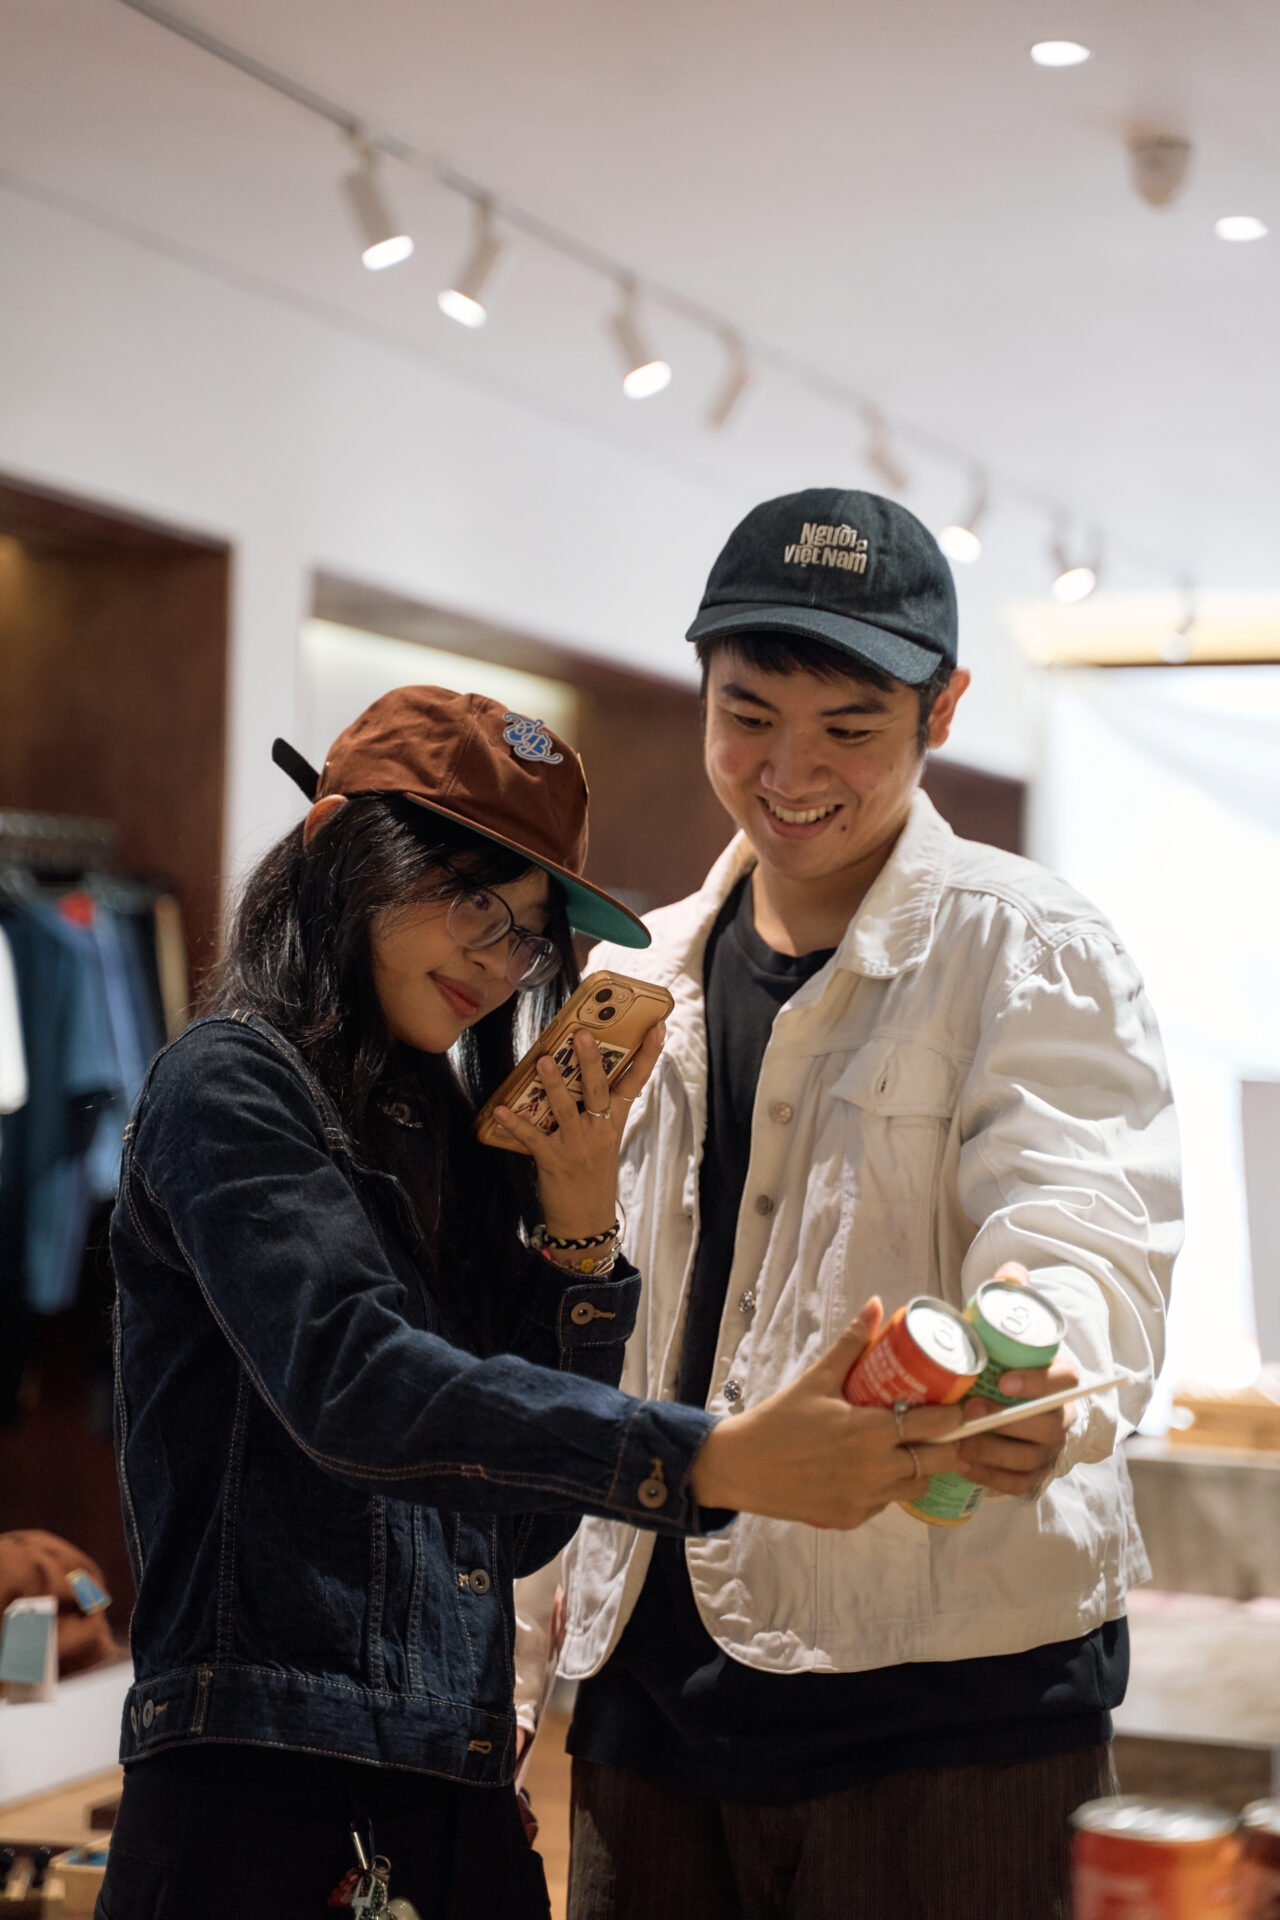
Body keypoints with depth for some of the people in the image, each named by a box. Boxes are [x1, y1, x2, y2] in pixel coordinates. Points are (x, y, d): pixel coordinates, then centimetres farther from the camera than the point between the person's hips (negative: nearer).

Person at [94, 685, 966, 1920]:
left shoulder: (446, 1148, 16)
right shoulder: (229, 1087, -5)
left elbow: (523, 1527, 10)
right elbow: (351, 1380, -23)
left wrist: (578, 1215, 2)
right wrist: (719, 1462, -30)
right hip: (260, 1796, -6)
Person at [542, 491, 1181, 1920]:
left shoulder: (1026, 948, -3)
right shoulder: (638, 981, 13)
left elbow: (1081, 1227, -19)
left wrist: (1044, 1379, -39)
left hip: (941, 1690, -5)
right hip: (654, 1681, 5)